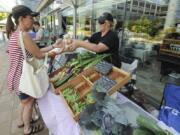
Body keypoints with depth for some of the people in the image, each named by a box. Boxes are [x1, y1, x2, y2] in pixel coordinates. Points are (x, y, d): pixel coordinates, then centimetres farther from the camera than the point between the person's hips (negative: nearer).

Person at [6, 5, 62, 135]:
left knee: (25, 101, 28)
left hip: (19, 75, 9)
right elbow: (39, 55, -20)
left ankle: (22, 121, 51)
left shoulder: (16, 33, 7)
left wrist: (53, 46, 1)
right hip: (22, 77, -9)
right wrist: (53, 53, -5)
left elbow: (37, 50, 4)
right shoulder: (24, 35, -25)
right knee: (28, 102, 13)